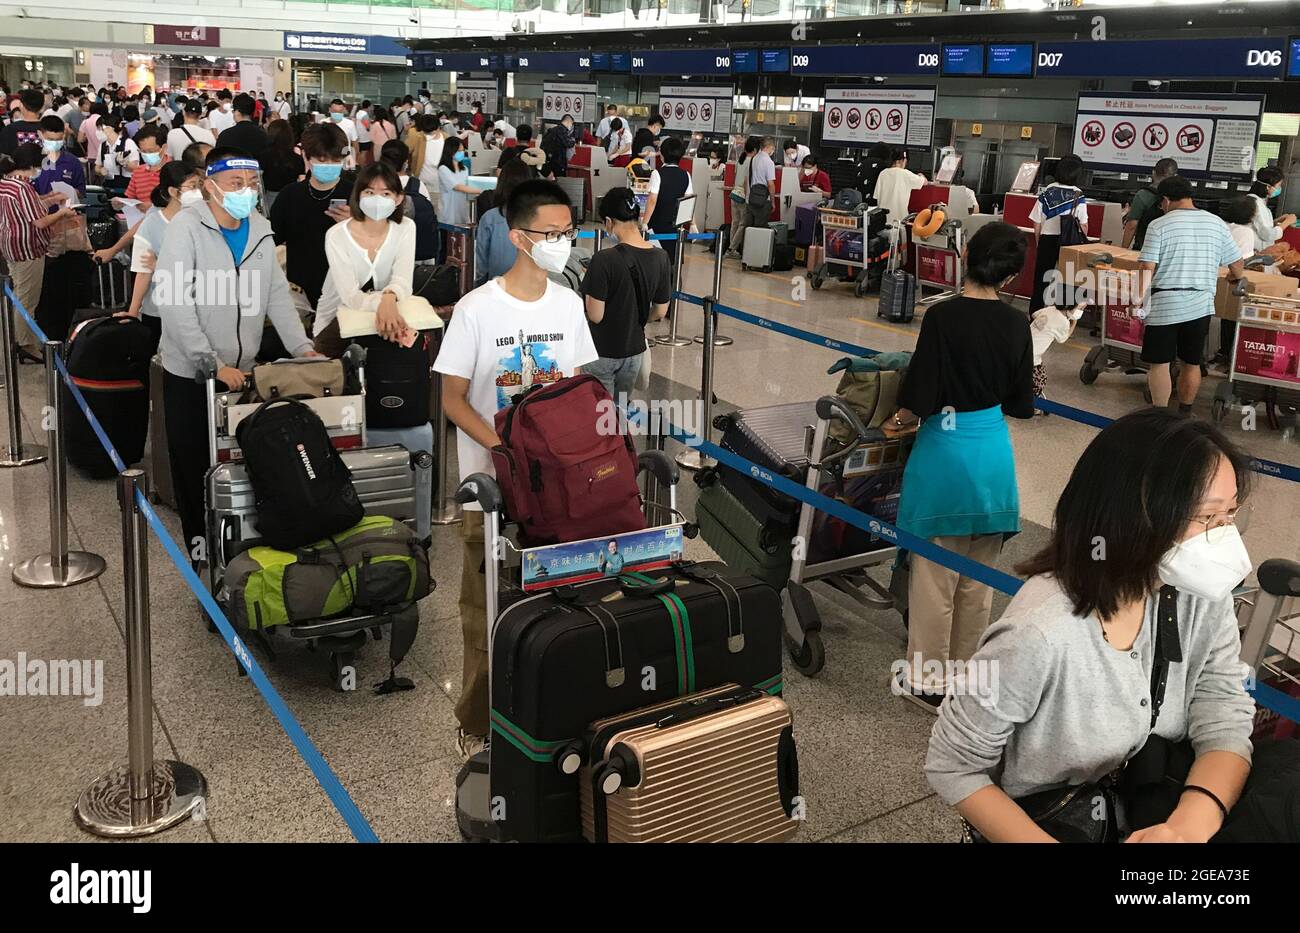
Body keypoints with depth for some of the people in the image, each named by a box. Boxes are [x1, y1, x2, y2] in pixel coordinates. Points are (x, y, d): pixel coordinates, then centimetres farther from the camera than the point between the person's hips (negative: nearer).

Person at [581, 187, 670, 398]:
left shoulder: (604, 259, -23)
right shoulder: (660, 258, -6)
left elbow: (595, 315, -19)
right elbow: (660, 312, 3)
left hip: (601, 352, -5)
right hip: (634, 350, 5)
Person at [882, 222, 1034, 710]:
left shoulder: (942, 317, -16)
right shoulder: (1017, 325, -3)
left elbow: (920, 399, -18)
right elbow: (1019, 404, 4)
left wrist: (900, 422, 2)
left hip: (945, 452, -4)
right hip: (994, 455, 4)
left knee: (935, 575, 7)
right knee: (977, 578, 16)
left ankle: (930, 682, 18)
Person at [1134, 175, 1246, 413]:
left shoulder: (1159, 225, -5)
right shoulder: (1216, 223, 6)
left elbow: (1147, 267, -13)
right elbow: (1237, 267, 11)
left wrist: (1140, 297, -7)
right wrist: (1233, 277, 32)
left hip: (1164, 305, -4)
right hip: (1200, 305, 4)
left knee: (1159, 364, 4)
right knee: (1192, 363, 15)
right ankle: (1184, 415, 25)